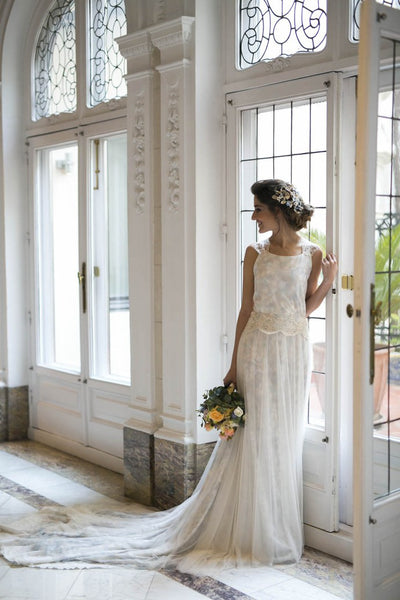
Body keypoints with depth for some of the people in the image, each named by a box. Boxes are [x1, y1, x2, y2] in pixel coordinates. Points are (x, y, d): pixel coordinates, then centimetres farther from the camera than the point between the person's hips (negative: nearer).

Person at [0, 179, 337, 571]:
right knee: (253, 438, 3)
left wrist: (328, 281, -5)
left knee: (285, 439, 8)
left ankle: (277, 530, 25)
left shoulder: (312, 254, 2)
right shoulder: (255, 253, 1)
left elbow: (305, 308, 10)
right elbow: (247, 309, 1)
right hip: (258, 349, -1)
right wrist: (234, 365, 0)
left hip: (292, 351, 1)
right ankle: (251, 531, 18)